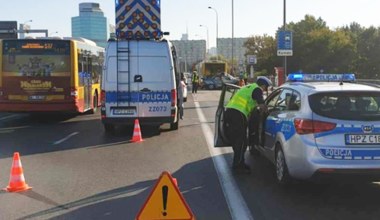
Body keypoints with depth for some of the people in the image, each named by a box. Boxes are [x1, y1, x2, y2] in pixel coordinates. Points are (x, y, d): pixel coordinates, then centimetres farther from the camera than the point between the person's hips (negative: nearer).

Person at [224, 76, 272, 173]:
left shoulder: (247, 87, 28)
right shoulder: (257, 89, 0)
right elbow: (262, 106, -9)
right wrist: (266, 110, 9)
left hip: (229, 111, 9)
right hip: (238, 115, -9)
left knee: (236, 140, 16)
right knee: (241, 141, -2)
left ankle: (238, 163, 23)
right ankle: (238, 165, 0)